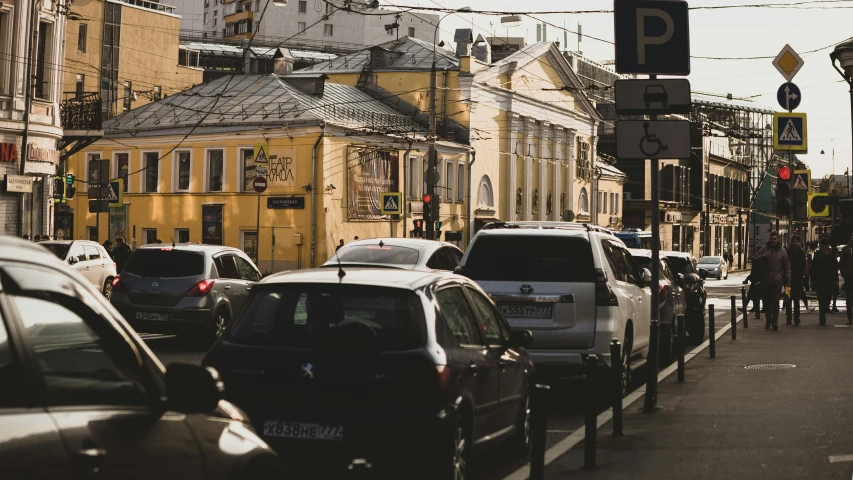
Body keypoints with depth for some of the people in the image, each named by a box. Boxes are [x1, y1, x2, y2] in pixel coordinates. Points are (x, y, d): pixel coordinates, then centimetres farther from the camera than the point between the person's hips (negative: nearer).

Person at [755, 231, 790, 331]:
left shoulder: (782, 251, 8)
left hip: (777, 281, -2)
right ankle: (768, 321, 19)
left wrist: (787, 282, 1)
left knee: (775, 302, -9)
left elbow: (787, 267, 8)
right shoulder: (764, 250, 9)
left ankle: (775, 322, -9)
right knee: (766, 302, 6)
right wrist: (763, 256, -17)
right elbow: (754, 260, 3)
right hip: (765, 281, 2)